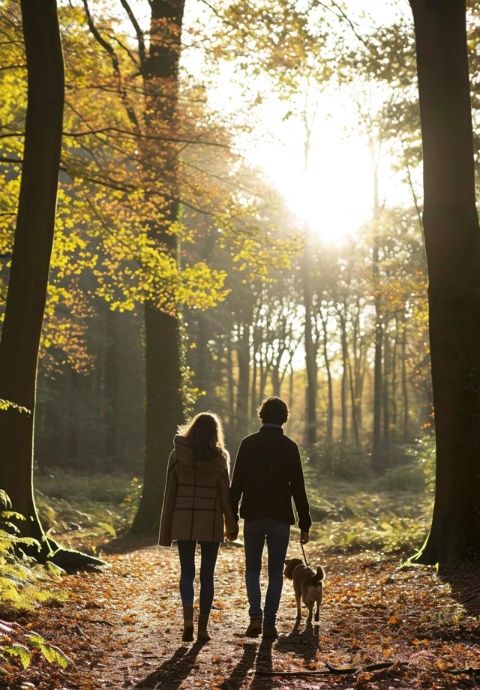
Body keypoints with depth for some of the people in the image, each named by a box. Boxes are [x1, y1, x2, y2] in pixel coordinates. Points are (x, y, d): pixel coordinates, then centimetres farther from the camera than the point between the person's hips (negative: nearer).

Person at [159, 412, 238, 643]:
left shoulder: (178, 454, -1)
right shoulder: (219, 458, -3)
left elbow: (170, 492, 1)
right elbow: (225, 494, -2)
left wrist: (166, 529, 7)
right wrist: (231, 525, 8)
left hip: (183, 520, 1)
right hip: (211, 521, 0)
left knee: (187, 571, 11)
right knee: (207, 574, 8)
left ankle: (188, 618, -8)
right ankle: (202, 628, 8)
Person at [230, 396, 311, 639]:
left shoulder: (249, 444, -1)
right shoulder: (290, 447, -1)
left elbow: (237, 484, -2)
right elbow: (298, 488, -2)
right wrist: (304, 524, 3)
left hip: (253, 516, 0)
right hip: (281, 518, 0)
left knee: (252, 569, 12)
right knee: (275, 572, 9)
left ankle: (255, 617, -3)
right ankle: (269, 623, 6)